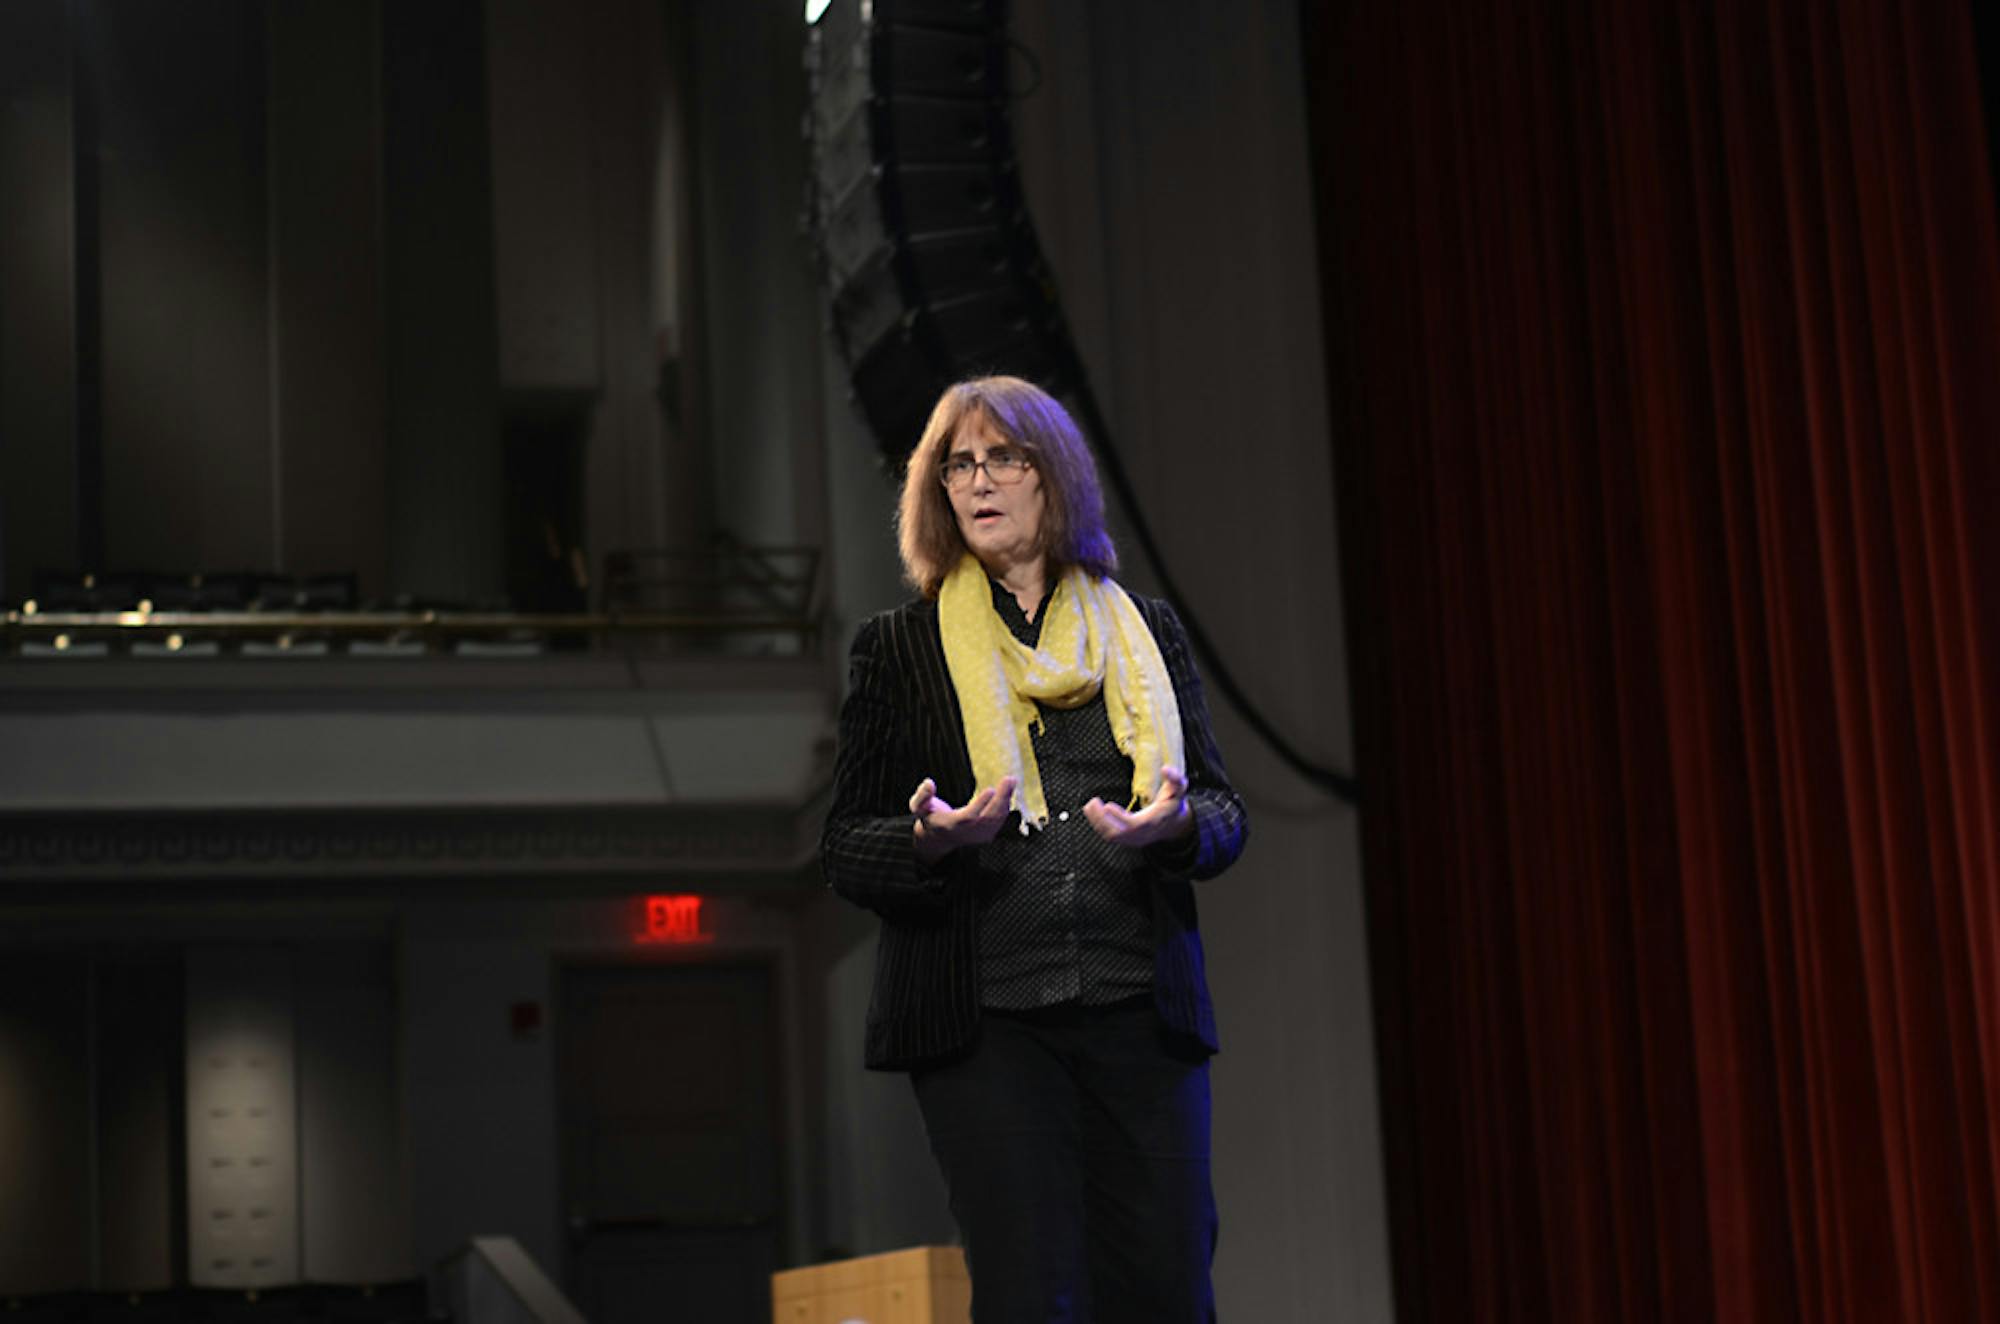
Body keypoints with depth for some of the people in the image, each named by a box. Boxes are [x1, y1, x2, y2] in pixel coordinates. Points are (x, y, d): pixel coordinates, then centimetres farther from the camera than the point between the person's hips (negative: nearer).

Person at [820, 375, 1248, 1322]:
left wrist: (1177, 826, -11)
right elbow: (844, 846, 7)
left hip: (1141, 1007, 2)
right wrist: (931, 839, -16)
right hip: (984, 1018, -2)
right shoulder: (898, 648, 10)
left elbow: (1225, 809, 14)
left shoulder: (1146, 634, 15)